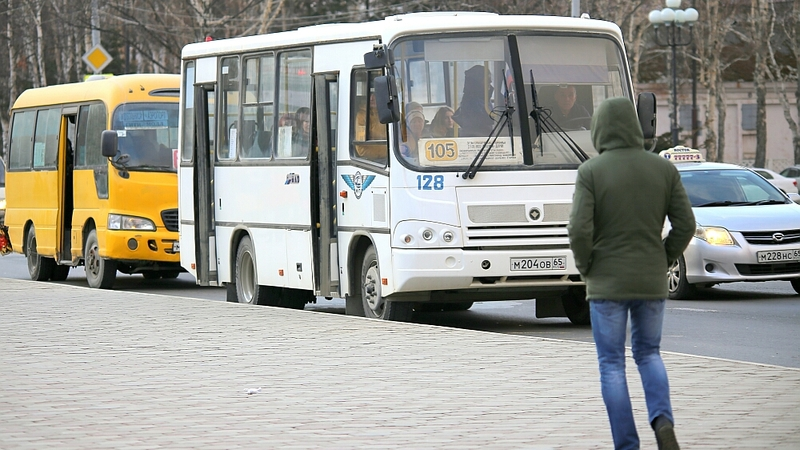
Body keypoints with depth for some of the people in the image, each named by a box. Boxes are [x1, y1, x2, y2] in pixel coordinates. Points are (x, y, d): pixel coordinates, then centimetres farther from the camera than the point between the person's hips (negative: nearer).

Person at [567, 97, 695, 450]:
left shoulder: (590, 172, -10)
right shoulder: (663, 169, 0)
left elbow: (579, 231, -16)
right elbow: (685, 225, -1)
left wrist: (585, 268, 1)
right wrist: (663, 261, 12)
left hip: (607, 283, -3)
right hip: (652, 282, 3)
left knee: (612, 364, 6)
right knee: (648, 353, 20)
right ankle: (662, 421, -4)